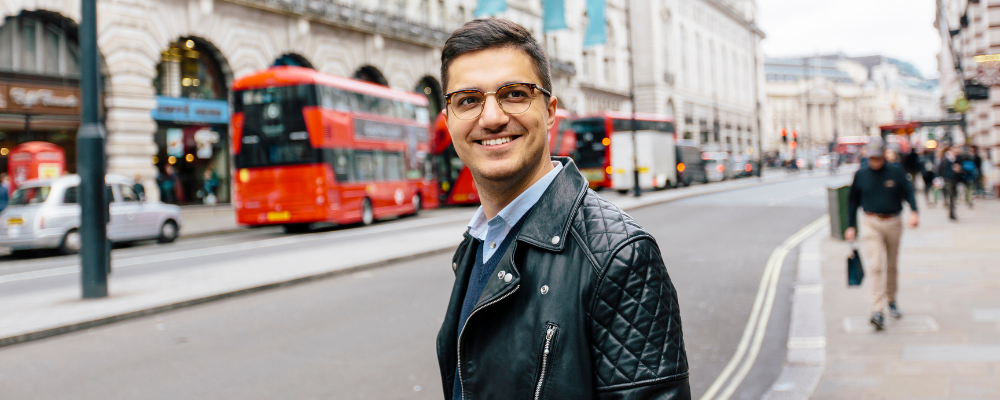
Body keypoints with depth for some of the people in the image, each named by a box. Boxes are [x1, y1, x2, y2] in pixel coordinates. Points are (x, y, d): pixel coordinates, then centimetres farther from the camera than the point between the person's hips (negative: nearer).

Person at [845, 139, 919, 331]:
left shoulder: (896, 173, 2)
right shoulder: (861, 175, 4)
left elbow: (909, 193, -3)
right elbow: (853, 201, 12)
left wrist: (914, 212, -23)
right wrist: (851, 226, 10)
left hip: (893, 223, 1)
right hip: (871, 223, -1)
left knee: (892, 265, 14)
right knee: (876, 266, -14)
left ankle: (891, 301, 36)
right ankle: (878, 311, -20)